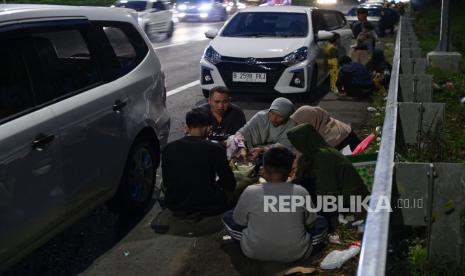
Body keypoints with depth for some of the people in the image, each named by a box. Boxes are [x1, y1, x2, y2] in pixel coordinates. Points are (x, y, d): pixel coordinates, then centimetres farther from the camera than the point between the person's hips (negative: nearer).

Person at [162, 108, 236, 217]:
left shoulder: (169, 149, -5)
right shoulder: (216, 149, -14)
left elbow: (166, 184, 3)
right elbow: (230, 186, -8)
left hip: (176, 207, 4)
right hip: (206, 208, -4)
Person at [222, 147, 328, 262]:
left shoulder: (250, 192, -18)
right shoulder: (301, 192, -16)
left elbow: (238, 221, -2)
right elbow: (310, 222, 0)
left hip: (254, 252, -4)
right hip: (295, 253, 4)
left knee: (228, 216, 17)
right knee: (322, 222, 23)